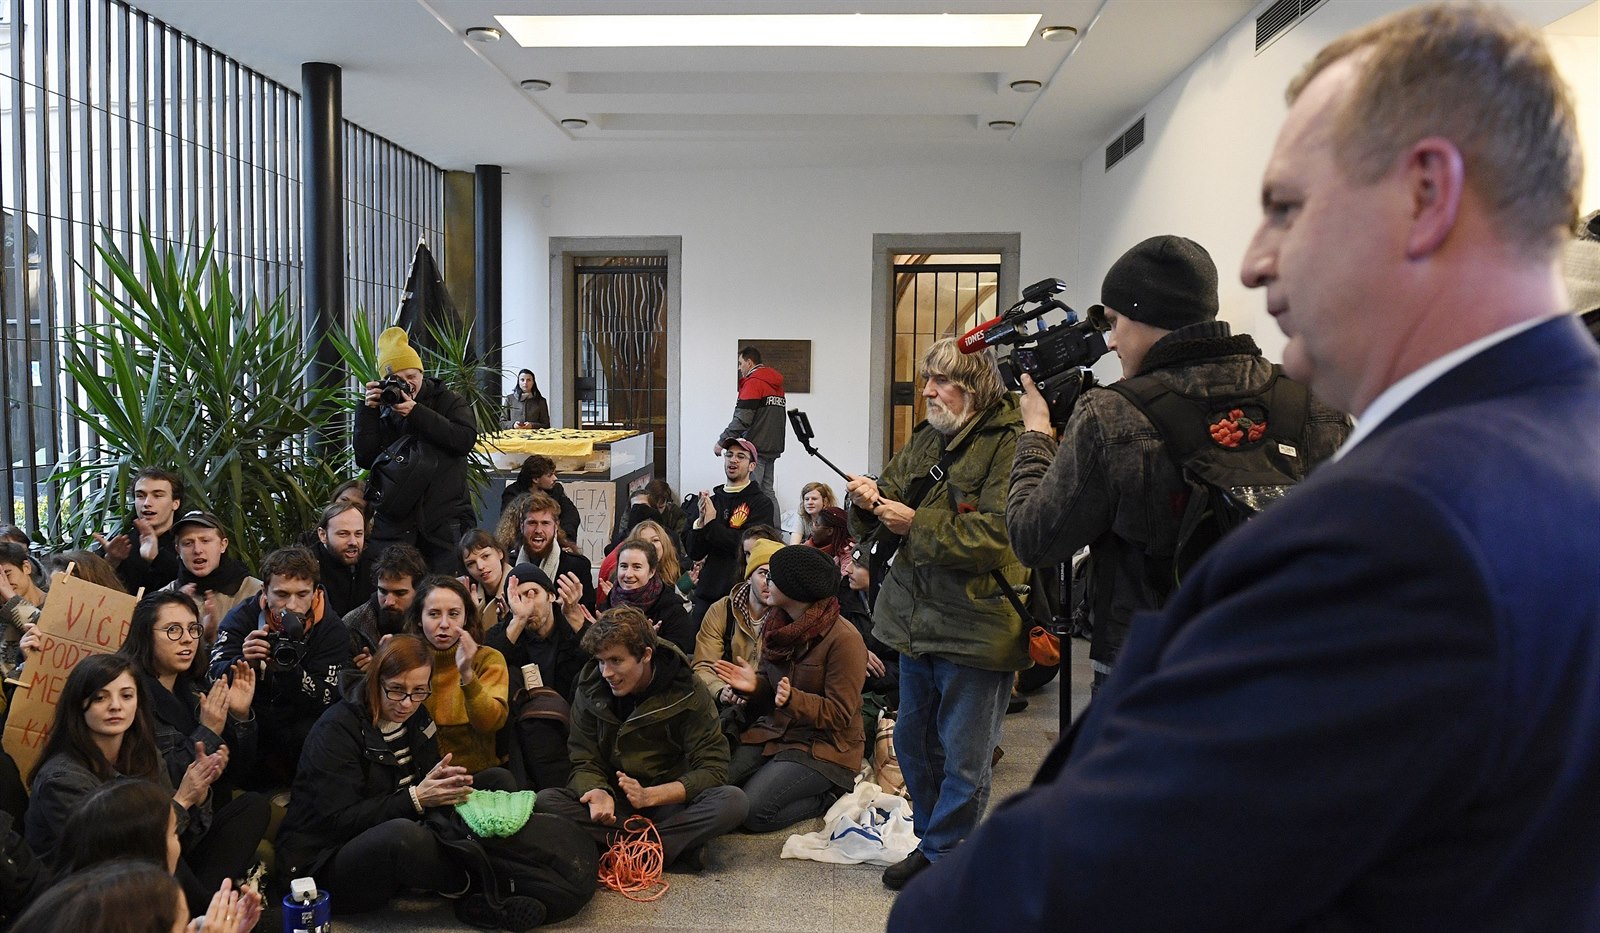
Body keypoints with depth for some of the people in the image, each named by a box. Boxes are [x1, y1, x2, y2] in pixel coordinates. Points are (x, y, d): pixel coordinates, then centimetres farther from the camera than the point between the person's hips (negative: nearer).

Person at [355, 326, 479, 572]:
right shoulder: (383, 409, 12)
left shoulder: (448, 401, 8)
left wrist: (416, 413, -12)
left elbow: (466, 439, -10)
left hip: (444, 521, -1)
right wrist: (367, 411, -4)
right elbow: (365, 459, 4)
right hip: (392, 522, 2)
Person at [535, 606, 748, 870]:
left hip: (669, 802, -2)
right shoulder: (591, 691, -3)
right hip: (615, 803, 2)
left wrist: (650, 795, -29)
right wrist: (597, 793, -27)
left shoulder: (686, 693, -11)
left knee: (732, 801, -31)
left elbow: (712, 770, -15)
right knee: (546, 799, -25)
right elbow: (584, 764, -3)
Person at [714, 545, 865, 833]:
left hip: (824, 746, -7)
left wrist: (793, 699, -32)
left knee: (753, 811, -23)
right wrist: (754, 684, -8)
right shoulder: (777, 625, 6)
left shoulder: (843, 639, -17)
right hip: (775, 732, 7)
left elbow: (839, 714, -16)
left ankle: (828, 796, 2)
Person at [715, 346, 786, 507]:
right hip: (773, 448, 8)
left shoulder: (753, 383, -10)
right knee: (768, 493, 11)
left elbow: (742, 420, -16)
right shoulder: (777, 384, 16)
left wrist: (722, 442, -11)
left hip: (756, 448, -8)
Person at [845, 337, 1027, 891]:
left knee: (963, 759, 7)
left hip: (977, 627, -8)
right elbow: (891, 500, 13)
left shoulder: (1010, 445, -15)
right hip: (917, 617, 8)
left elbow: (999, 534, -25)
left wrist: (915, 523, -21)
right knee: (912, 741, 20)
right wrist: (869, 501, -10)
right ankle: (931, 840, 37)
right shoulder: (928, 440, 10)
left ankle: (944, 855, 24)